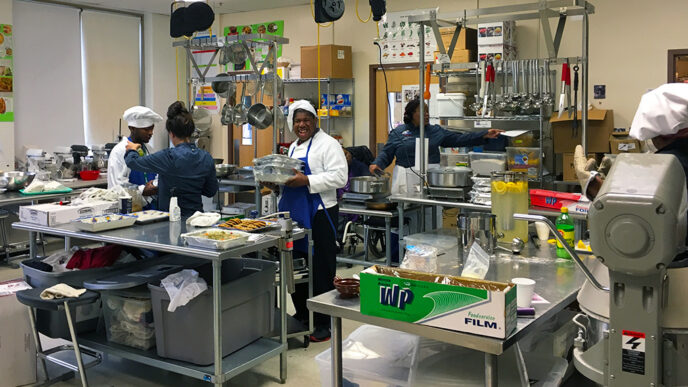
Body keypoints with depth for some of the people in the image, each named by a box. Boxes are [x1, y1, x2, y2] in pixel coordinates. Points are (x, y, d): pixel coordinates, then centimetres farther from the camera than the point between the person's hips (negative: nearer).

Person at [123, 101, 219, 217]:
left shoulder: (169, 157, -14)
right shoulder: (206, 157, 2)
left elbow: (132, 161, -2)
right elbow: (211, 191, 11)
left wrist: (132, 149, 19)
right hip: (197, 215, 6)